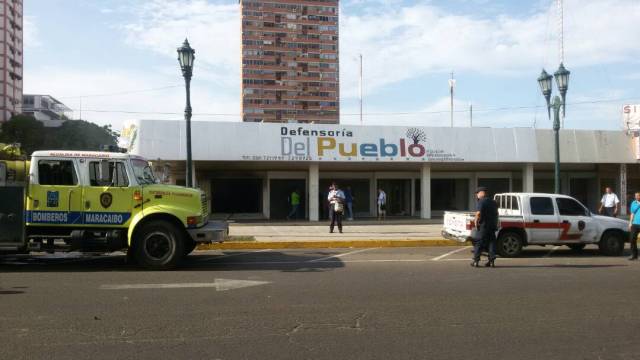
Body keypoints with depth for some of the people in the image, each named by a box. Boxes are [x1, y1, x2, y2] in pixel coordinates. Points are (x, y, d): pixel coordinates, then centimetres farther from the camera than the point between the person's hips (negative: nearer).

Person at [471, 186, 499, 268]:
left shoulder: (481, 201, -11)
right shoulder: (493, 202, 14)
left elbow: (478, 213, -22)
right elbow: (496, 214, 21)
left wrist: (476, 222, -11)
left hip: (483, 225, -6)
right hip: (493, 225, 6)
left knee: (478, 243, 1)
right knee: (491, 243, 8)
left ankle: (476, 261, 2)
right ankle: (492, 260, 5)